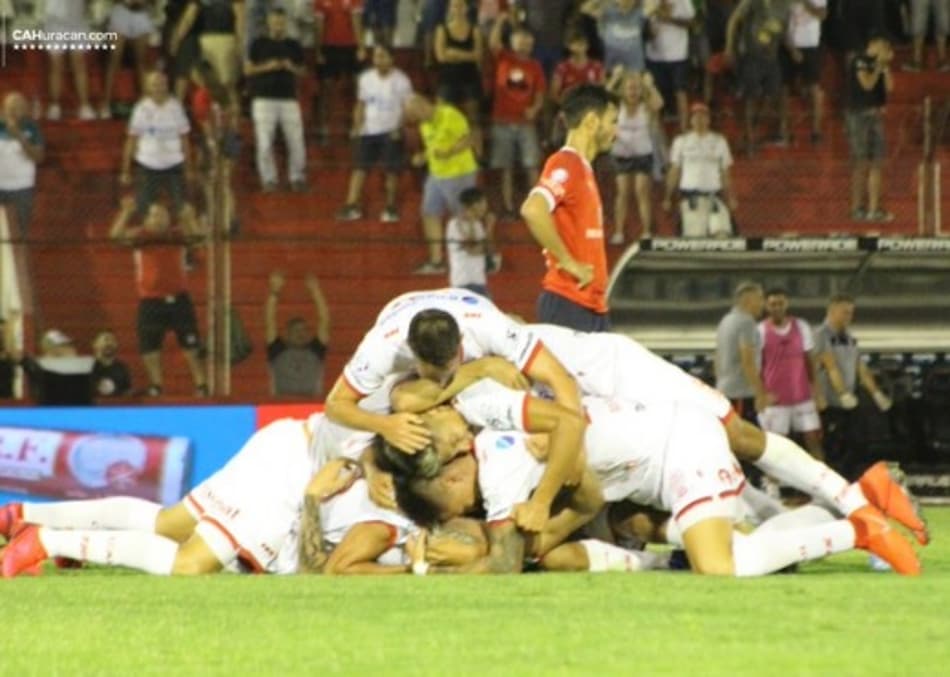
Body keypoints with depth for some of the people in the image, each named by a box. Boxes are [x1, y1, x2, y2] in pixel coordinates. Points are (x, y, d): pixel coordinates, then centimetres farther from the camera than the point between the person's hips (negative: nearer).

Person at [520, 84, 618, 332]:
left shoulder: (582, 169, 18)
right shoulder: (566, 165, -11)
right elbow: (533, 210, -28)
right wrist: (568, 262, -22)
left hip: (592, 304, 10)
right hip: (569, 303, -10)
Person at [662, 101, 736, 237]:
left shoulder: (719, 141, 13)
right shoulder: (681, 141, 10)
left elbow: (726, 172, 14)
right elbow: (674, 171, 11)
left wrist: (731, 197, 9)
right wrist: (667, 197, 7)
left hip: (714, 194, 1)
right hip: (690, 195, -1)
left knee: (722, 233, -16)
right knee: (694, 235, -10)